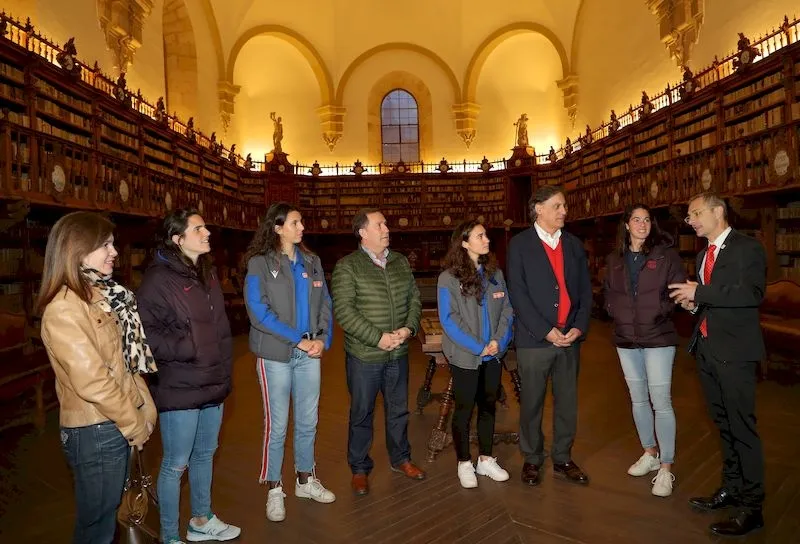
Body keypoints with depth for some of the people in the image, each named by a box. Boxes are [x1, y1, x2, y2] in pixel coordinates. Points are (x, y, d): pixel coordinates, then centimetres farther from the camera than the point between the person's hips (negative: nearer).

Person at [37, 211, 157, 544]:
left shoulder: (99, 295, 8)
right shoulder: (64, 309, -21)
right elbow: (92, 381, -24)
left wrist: (146, 409, 5)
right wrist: (135, 424, -14)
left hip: (115, 424, 8)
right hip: (96, 431, -8)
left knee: (108, 512, 24)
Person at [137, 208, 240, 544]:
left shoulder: (207, 274, 11)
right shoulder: (159, 279, -14)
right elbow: (146, 332, -20)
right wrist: (186, 349, -21)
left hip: (212, 384, 8)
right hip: (179, 389, -8)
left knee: (205, 454, 20)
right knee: (176, 464, 7)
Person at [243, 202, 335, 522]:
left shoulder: (312, 262, 9)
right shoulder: (260, 263, -5)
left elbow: (325, 304, 8)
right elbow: (258, 312, -13)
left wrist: (322, 338, -8)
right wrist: (298, 340, -15)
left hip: (309, 354, 4)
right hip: (276, 355, -4)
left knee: (308, 421, 13)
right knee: (277, 425, 5)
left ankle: (305, 480, 32)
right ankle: (274, 489, 22)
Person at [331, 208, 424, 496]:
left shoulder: (400, 262, 7)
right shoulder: (347, 266, -10)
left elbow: (414, 297, 10)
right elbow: (343, 310, -17)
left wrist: (409, 327, -8)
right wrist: (378, 338, -20)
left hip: (398, 353, 5)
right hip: (364, 355, -5)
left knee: (399, 409, 18)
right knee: (362, 414, 9)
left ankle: (400, 458, 38)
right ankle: (359, 469, 27)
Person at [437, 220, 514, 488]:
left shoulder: (495, 273, 6)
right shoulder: (448, 278, -9)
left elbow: (507, 310, 5)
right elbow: (449, 320, -13)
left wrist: (499, 340, -11)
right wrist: (478, 347, -15)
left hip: (493, 355, 5)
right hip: (465, 356, -4)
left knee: (488, 406, 14)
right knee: (464, 409, 7)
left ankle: (486, 460, 29)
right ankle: (464, 464, 22)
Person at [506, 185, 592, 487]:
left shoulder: (574, 245, 12)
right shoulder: (520, 244, -2)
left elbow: (585, 290, 11)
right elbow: (518, 293, -9)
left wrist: (579, 327, -4)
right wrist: (546, 331, -13)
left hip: (570, 338, 4)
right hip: (534, 339, -4)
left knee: (567, 403, 11)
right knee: (532, 404, 7)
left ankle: (562, 460, 28)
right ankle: (531, 460, 25)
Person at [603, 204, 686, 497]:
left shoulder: (666, 255, -2)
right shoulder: (614, 259, 9)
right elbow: (607, 292, 16)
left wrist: (660, 313, -15)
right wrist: (616, 311, 0)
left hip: (658, 337, -4)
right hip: (626, 339, 4)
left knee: (661, 401, -6)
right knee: (638, 399, 14)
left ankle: (666, 468, 6)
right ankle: (650, 453, 30)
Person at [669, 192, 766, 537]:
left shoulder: (747, 248, -8)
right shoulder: (703, 254, 17)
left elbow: (753, 293, -22)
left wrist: (700, 293, -21)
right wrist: (693, 302, 4)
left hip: (734, 351, -8)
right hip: (706, 349, 8)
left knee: (742, 428, -2)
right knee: (723, 424, 16)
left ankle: (751, 506, 9)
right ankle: (731, 489, 29)